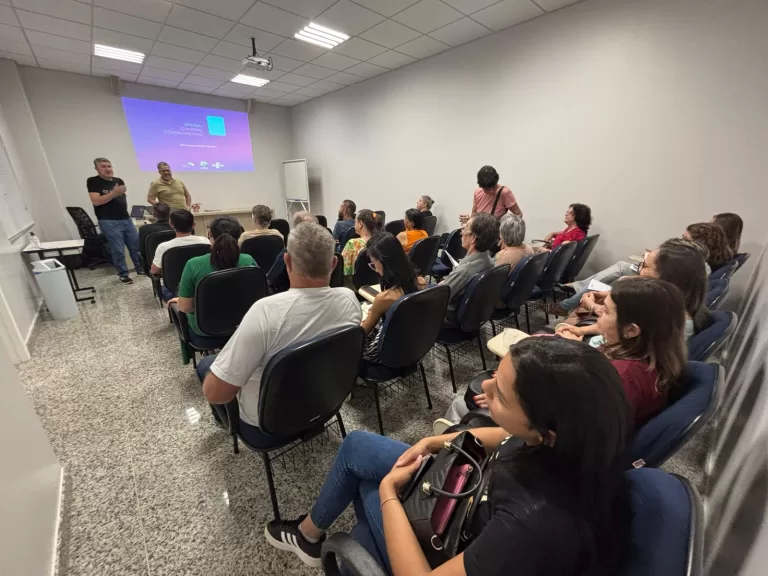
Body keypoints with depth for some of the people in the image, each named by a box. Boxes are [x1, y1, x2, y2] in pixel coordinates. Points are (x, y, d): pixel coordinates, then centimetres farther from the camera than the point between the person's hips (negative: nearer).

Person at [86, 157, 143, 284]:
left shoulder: (119, 181, 11)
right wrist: (114, 193, -22)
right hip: (109, 222, -5)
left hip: (126, 219, 5)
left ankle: (140, 268, 24)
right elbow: (96, 201, -16)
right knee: (117, 250, -1)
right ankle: (123, 274, 11)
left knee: (136, 245, 10)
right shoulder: (93, 181, -5)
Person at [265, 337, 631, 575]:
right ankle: (310, 531, 38)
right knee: (357, 445, 10)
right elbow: (513, 439, 2)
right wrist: (439, 441, -4)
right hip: (474, 505, 6)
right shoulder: (568, 441, -23)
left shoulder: (536, 524, -44)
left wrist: (388, 493, -20)